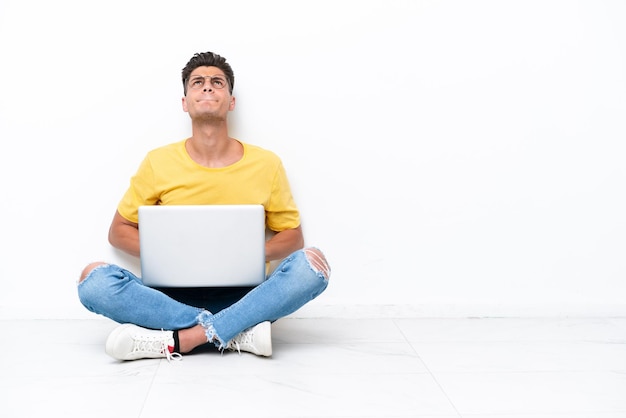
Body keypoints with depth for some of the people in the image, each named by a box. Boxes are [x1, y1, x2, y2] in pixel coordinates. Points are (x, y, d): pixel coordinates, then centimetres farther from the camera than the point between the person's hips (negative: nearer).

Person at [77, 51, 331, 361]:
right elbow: (119, 231, 10)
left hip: (240, 297, 0)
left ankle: (177, 340, -28)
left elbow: (292, 236, 11)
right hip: (173, 297, 0)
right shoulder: (158, 163, 2)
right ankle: (239, 333, -26)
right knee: (94, 278, -25)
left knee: (312, 261, -26)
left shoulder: (266, 164, 2)